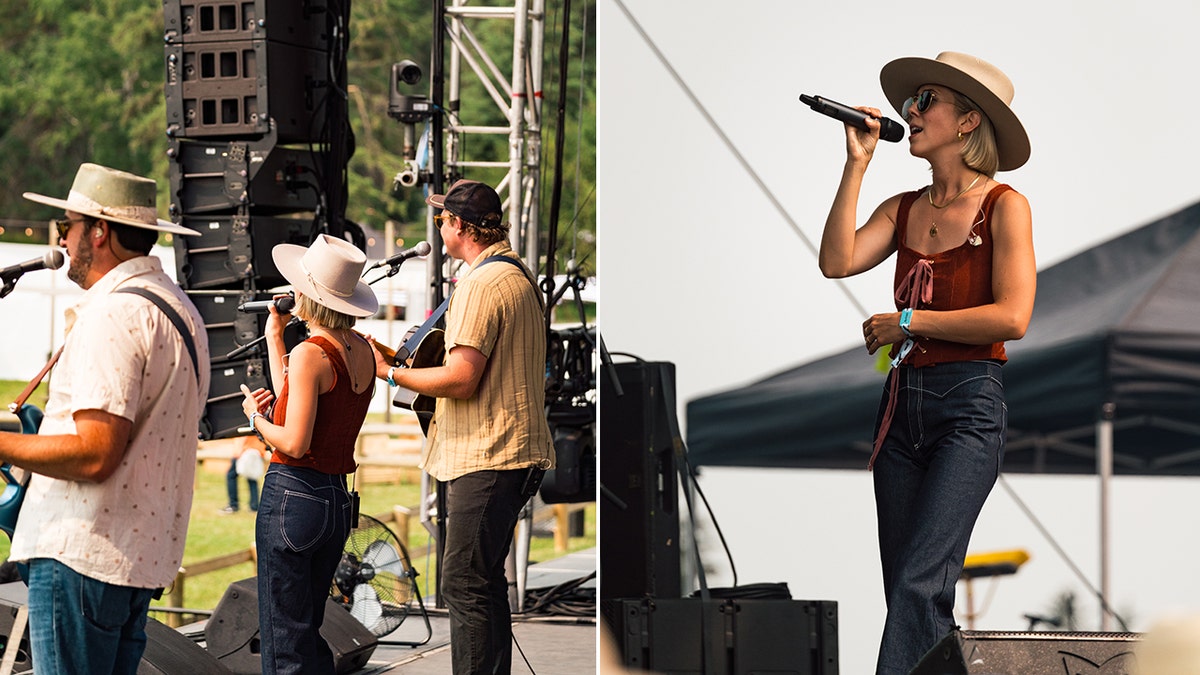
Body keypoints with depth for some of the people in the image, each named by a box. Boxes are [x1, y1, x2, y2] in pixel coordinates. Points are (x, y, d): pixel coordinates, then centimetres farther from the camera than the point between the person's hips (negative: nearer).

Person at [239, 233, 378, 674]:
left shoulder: (310, 353, -16)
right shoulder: (362, 352, 8)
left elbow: (293, 443, -19)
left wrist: (255, 415, -2)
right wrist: (274, 337, 24)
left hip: (291, 494, -8)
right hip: (338, 501, 8)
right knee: (309, 635, 18)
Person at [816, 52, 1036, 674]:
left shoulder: (1004, 205, -3)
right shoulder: (903, 209, 13)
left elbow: (1011, 318, -13)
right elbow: (837, 261, -4)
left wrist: (907, 323, -8)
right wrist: (857, 163, -2)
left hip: (969, 408, -7)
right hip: (903, 401, 7)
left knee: (921, 582, -18)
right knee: (905, 589, 6)